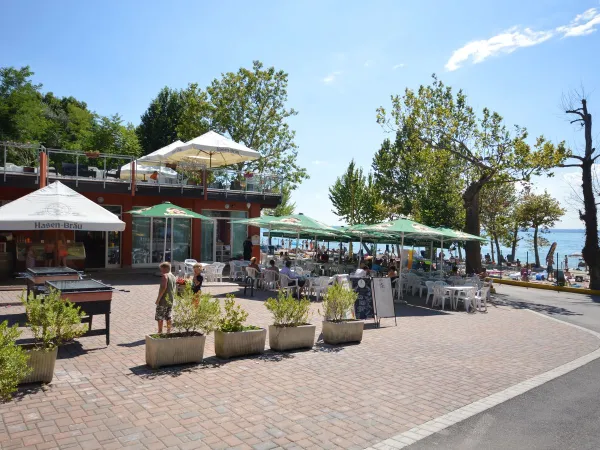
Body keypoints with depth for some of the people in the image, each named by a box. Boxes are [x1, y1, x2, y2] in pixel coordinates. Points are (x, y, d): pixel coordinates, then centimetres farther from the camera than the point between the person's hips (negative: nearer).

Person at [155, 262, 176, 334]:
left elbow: (163, 287, -22)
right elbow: (175, 288, 15)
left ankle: (160, 332, 6)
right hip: (170, 301, 8)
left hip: (163, 300, -8)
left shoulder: (165, 276, -13)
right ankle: (168, 332, 14)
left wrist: (158, 299, -18)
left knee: (160, 317, 3)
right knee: (169, 317, 11)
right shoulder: (173, 277, 12)